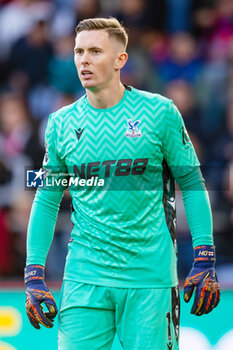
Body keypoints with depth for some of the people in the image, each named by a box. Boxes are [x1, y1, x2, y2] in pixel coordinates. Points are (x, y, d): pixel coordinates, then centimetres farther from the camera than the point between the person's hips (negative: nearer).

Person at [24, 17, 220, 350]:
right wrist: (34, 276, 6)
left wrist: (205, 263, -4)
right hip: (85, 278, 2)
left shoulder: (159, 112, -1)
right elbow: (46, 201, 12)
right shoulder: (62, 123, 6)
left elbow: (192, 184, 3)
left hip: (149, 278, -2)